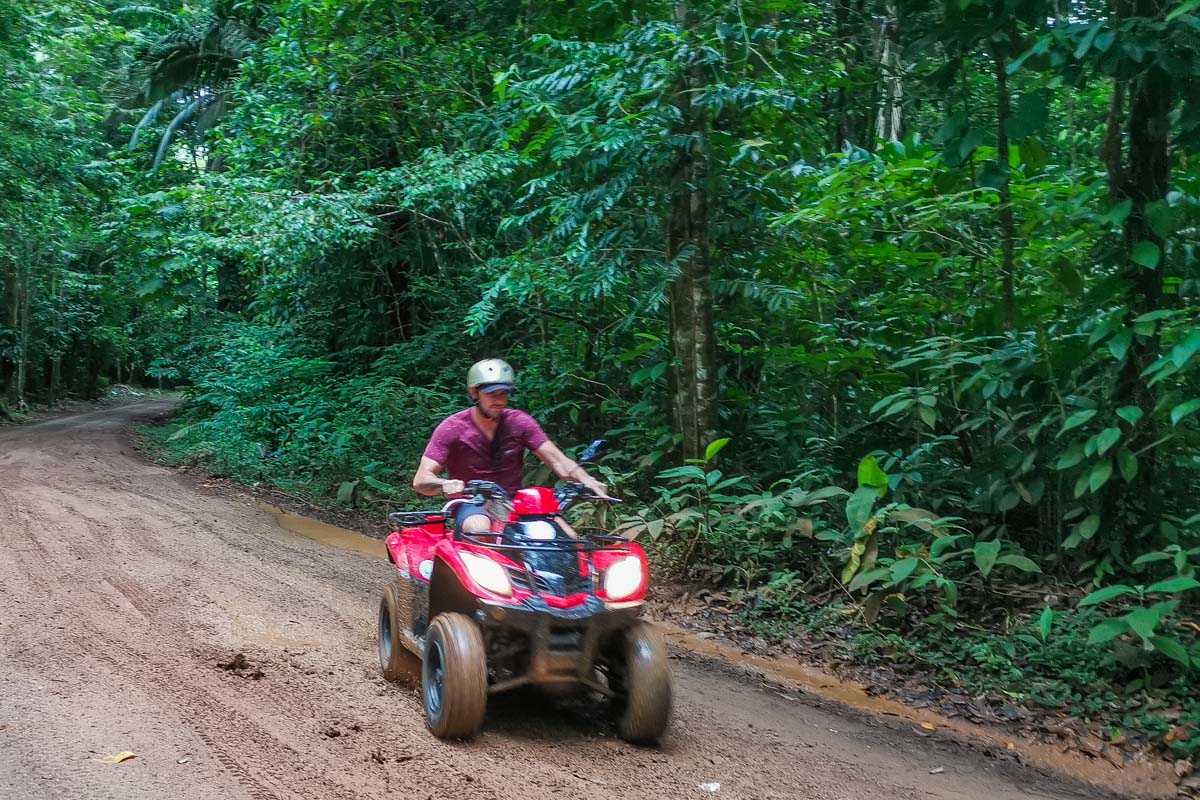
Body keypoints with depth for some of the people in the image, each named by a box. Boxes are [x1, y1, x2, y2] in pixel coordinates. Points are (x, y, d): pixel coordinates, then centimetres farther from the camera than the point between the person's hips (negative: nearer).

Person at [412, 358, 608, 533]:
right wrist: (446, 484, -36)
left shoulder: (520, 422, 1)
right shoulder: (452, 428, -7)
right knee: (480, 529, -38)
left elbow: (557, 461, -6)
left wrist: (586, 480, -27)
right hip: (473, 506, -3)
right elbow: (421, 480, -12)